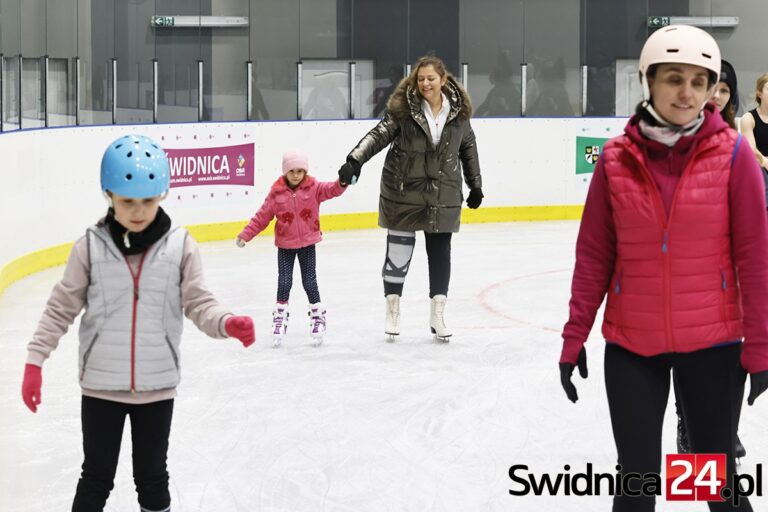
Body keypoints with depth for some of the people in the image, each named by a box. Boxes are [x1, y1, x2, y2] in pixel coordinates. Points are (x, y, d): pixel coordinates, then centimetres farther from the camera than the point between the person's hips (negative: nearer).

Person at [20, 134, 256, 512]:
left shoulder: (180, 247, -8)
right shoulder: (91, 248, -8)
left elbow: (198, 304, -5)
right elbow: (61, 308, -2)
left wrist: (226, 324, -26)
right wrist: (35, 362, -6)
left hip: (157, 386, 1)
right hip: (101, 386, 0)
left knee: (152, 474, 17)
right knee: (97, 476, 10)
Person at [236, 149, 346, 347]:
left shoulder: (313, 188, -7)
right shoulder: (276, 193, -8)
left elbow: (332, 189, -21)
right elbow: (262, 217, -3)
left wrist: (342, 182, -43)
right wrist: (245, 234, -6)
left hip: (307, 243, 0)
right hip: (285, 245, 0)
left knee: (309, 281, 5)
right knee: (284, 282, -2)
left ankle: (317, 316, 21)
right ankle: (280, 317, 13)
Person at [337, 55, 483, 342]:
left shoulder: (459, 111, 1)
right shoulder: (403, 108, -9)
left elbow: (468, 147, 13)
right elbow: (379, 135, -14)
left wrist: (475, 185, 18)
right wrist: (354, 160, -28)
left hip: (444, 195, 3)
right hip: (403, 191, -2)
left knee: (440, 250, 7)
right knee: (399, 248, 3)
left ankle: (437, 315, 18)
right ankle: (393, 310, 20)